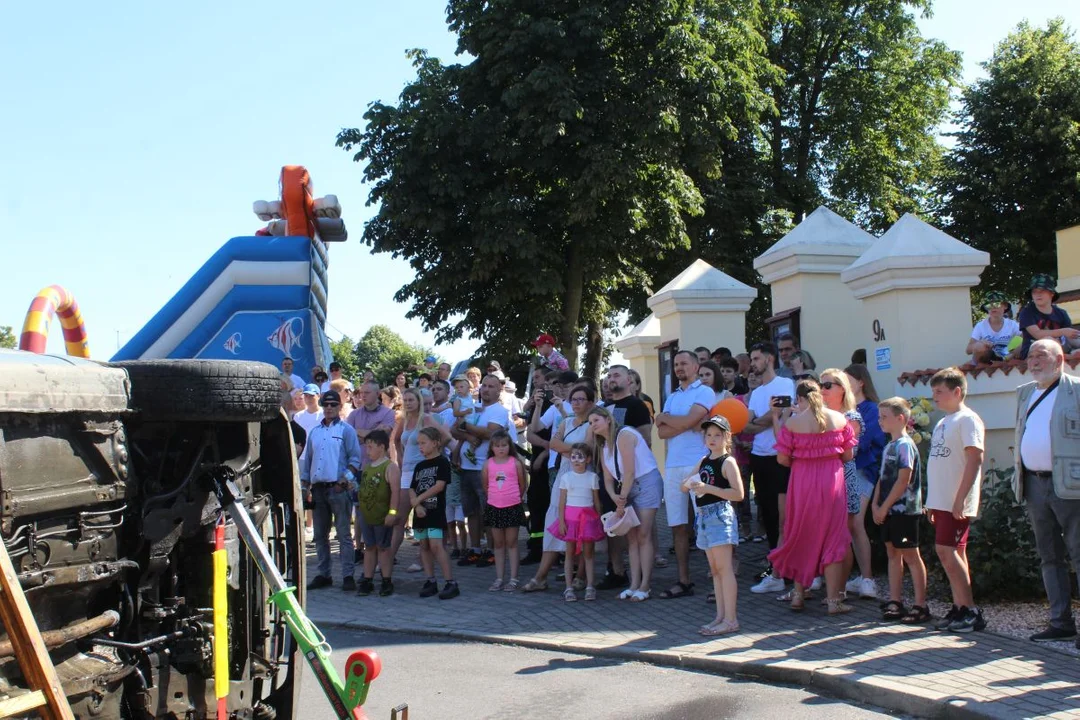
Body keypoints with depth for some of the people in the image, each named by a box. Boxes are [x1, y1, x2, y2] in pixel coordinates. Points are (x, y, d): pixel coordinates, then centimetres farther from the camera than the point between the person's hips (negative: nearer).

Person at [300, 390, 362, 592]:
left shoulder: (346, 430, 2)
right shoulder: (314, 432, 17)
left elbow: (355, 458, -3)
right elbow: (306, 460, 19)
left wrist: (347, 476, -18)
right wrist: (304, 485, 12)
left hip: (338, 488, -5)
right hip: (318, 489, 6)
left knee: (343, 534, -4)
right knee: (320, 535, 10)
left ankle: (348, 575, -3)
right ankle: (322, 574, 17)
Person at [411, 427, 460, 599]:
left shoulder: (442, 462, -4)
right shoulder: (419, 466, 15)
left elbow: (439, 486, -14)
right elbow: (412, 490, 9)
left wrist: (418, 499, -10)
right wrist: (417, 505, -10)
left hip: (436, 512, -7)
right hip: (421, 512, 7)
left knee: (436, 545, -14)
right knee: (424, 546, 8)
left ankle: (451, 582, -13)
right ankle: (430, 581, 14)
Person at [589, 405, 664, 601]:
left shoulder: (624, 435, -15)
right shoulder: (603, 446, 12)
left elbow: (630, 471, -18)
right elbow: (608, 479, 6)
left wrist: (622, 500, -13)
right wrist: (615, 498, -14)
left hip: (647, 482, -8)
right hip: (628, 488, 8)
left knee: (643, 535, -10)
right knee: (631, 537, 3)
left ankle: (645, 586, -8)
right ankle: (634, 584, 4)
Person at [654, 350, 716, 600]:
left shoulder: (704, 392, 0)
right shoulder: (672, 397, 18)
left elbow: (687, 420, -15)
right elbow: (662, 432, 5)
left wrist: (664, 418, 2)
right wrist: (690, 424, -9)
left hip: (698, 465, -6)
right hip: (673, 466, 6)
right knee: (677, 526, 7)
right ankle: (683, 581, 13)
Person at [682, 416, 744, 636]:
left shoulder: (728, 462, -8)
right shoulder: (704, 461, 15)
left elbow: (738, 494, -18)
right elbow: (684, 486, 20)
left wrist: (708, 488, -21)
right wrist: (690, 484, -4)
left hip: (720, 514, -8)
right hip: (704, 516, 9)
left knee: (724, 568, -9)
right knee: (715, 569, 12)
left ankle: (730, 620, -7)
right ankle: (721, 616, 19)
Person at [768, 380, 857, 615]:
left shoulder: (792, 423, -8)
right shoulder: (839, 419, -1)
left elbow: (782, 459, -7)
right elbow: (848, 455, 4)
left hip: (803, 483, -1)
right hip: (832, 481, 1)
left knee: (801, 536, 15)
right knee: (833, 538, 7)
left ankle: (798, 594, 22)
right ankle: (833, 600, 8)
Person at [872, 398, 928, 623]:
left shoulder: (905, 445, -14)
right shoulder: (889, 447, 14)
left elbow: (903, 481, -19)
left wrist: (884, 507, -16)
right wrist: (876, 504, 6)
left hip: (904, 510, -9)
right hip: (889, 511, 9)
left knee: (910, 556, -4)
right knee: (893, 554, 11)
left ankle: (921, 606, 1)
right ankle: (895, 602, 18)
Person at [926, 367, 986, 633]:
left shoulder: (967, 419, -10)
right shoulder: (943, 423, 17)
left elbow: (975, 461, -17)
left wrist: (960, 499, -21)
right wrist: (932, 501, 17)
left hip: (956, 502, -9)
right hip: (941, 500, 9)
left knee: (947, 551, -10)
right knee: (952, 553, 10)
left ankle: (971, 611, -3)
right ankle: (960, 608, 15)